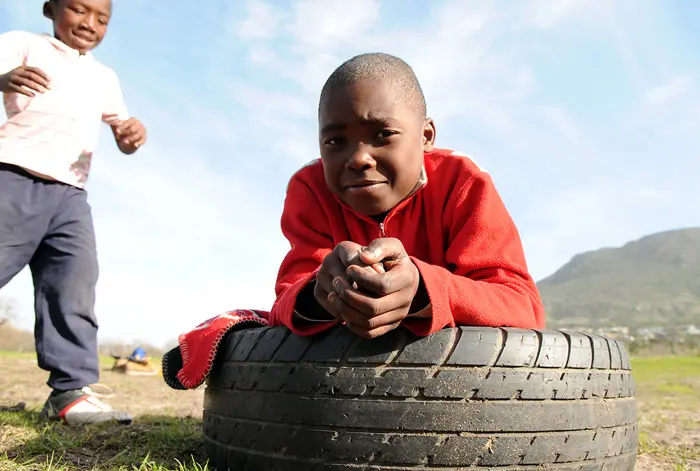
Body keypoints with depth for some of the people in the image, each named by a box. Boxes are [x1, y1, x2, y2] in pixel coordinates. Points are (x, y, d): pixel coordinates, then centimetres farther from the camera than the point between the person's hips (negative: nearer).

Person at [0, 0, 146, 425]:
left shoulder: (104, 76, 25)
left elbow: (122, 132, 22)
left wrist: (133, 132, -3)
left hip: (70, 192, 4)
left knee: (75, 285, -6)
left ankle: (72, 389, -5)